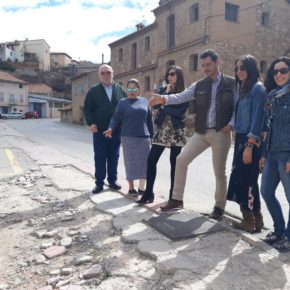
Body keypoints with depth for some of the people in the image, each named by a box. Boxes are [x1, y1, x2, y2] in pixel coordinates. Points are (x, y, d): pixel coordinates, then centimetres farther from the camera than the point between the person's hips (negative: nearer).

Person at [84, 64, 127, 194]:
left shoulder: (120, 90, 8)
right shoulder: (93, 91, 3)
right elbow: (87, 109, 0)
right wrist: (91, 123, -14)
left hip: (116, 130, 2)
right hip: (99, 131, -2)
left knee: (114, 157, 10)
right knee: (99, 158, 3)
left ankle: (112, 181, 22)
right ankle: (99, 183, 11)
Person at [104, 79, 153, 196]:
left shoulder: (144, 101, 11)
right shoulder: (122, 103, 4)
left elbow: (149, 120, 12)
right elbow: (116, 118, -2)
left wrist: (151, 135, 10)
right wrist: (111, 128, -20)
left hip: (144, 137, 2)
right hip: (128, 138, -2)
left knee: (144, 162, 3)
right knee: (130, 162, 2)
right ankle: (131, 188, 13)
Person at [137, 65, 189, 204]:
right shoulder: (163, 90, 12)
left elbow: (180, 112, -15)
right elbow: (155, 104, -5)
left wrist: (164, 108, -9)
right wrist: (167, 92, -8)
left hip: (176, 132, -3)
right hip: (161, 130, 4)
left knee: (174, 162, 2)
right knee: (151, 160, -2)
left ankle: (173, 195, 14)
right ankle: (148, 193, 9)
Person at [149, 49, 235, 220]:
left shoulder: (232, 84, 0)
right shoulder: (199, 86, 8)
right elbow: (181, 97, -5)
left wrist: (231, 124, -14)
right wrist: (164, 99, -23)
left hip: (221, 133, -3)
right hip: (201, 132, 4)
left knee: (219, 171, 3)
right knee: (181, 159, -3)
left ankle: (219, 207, 22)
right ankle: (177, 199, 9)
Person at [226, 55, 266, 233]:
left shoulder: (258, 88, -9)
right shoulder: (242, 88, 17)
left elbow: (257, 118, -16)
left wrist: (250, 145, -20)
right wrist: (240, 142, 11)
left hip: (251, 142, -8)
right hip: (241, 139, 8)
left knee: (244, 180, -3)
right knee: (247, 180, 11)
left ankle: (250, 221, 10)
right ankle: (255, 219, 22)